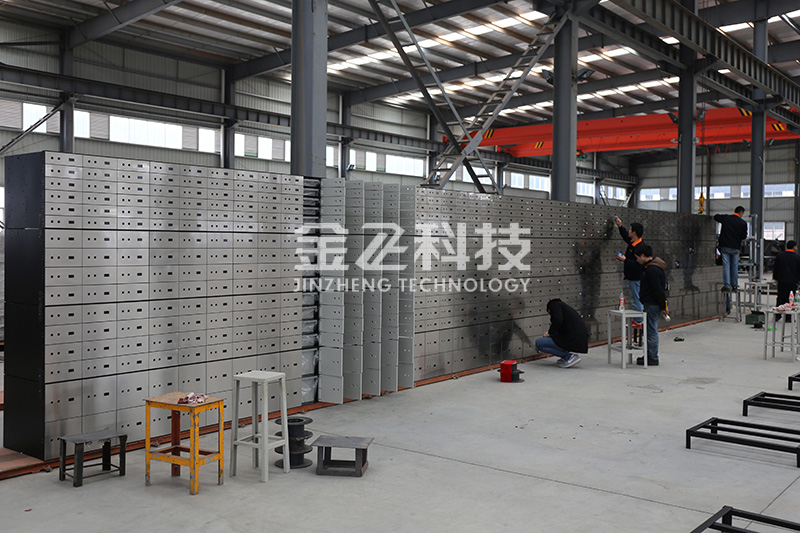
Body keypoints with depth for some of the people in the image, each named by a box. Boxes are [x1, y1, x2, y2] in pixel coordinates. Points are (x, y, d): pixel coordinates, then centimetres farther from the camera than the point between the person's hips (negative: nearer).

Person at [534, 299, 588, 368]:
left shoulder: (553, 304, 3)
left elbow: (557, 320, -18)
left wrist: (549, 333, -2)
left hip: (572, 341, -9)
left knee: (538, 343, -2)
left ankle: (569, 357, -2)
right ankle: (566, 357, 16)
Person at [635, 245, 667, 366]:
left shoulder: (652, 269, -19)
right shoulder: (651, 267, 15)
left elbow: (657, 290, -21)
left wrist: (663, 306, -19)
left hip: (652, 305, -11)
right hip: (650, 303, 11)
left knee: (652, 330, -5)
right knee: (651, 330, 16)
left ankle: (653, 358, 0)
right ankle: (650, 355, 24)